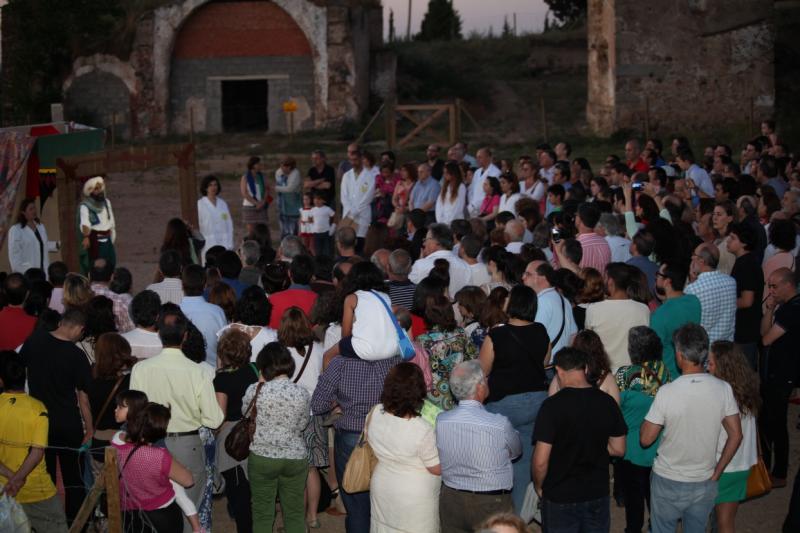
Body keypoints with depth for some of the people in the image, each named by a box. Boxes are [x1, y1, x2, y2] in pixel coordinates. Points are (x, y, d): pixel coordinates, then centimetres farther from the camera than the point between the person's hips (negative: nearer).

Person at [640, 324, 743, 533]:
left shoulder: (667, 392, -22)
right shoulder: (723, 389, -11)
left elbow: (646, 439, -15)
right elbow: (735, 436, -4)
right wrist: (716, 473, 6)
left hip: (669, 483, -3)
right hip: (705, 483, 3)